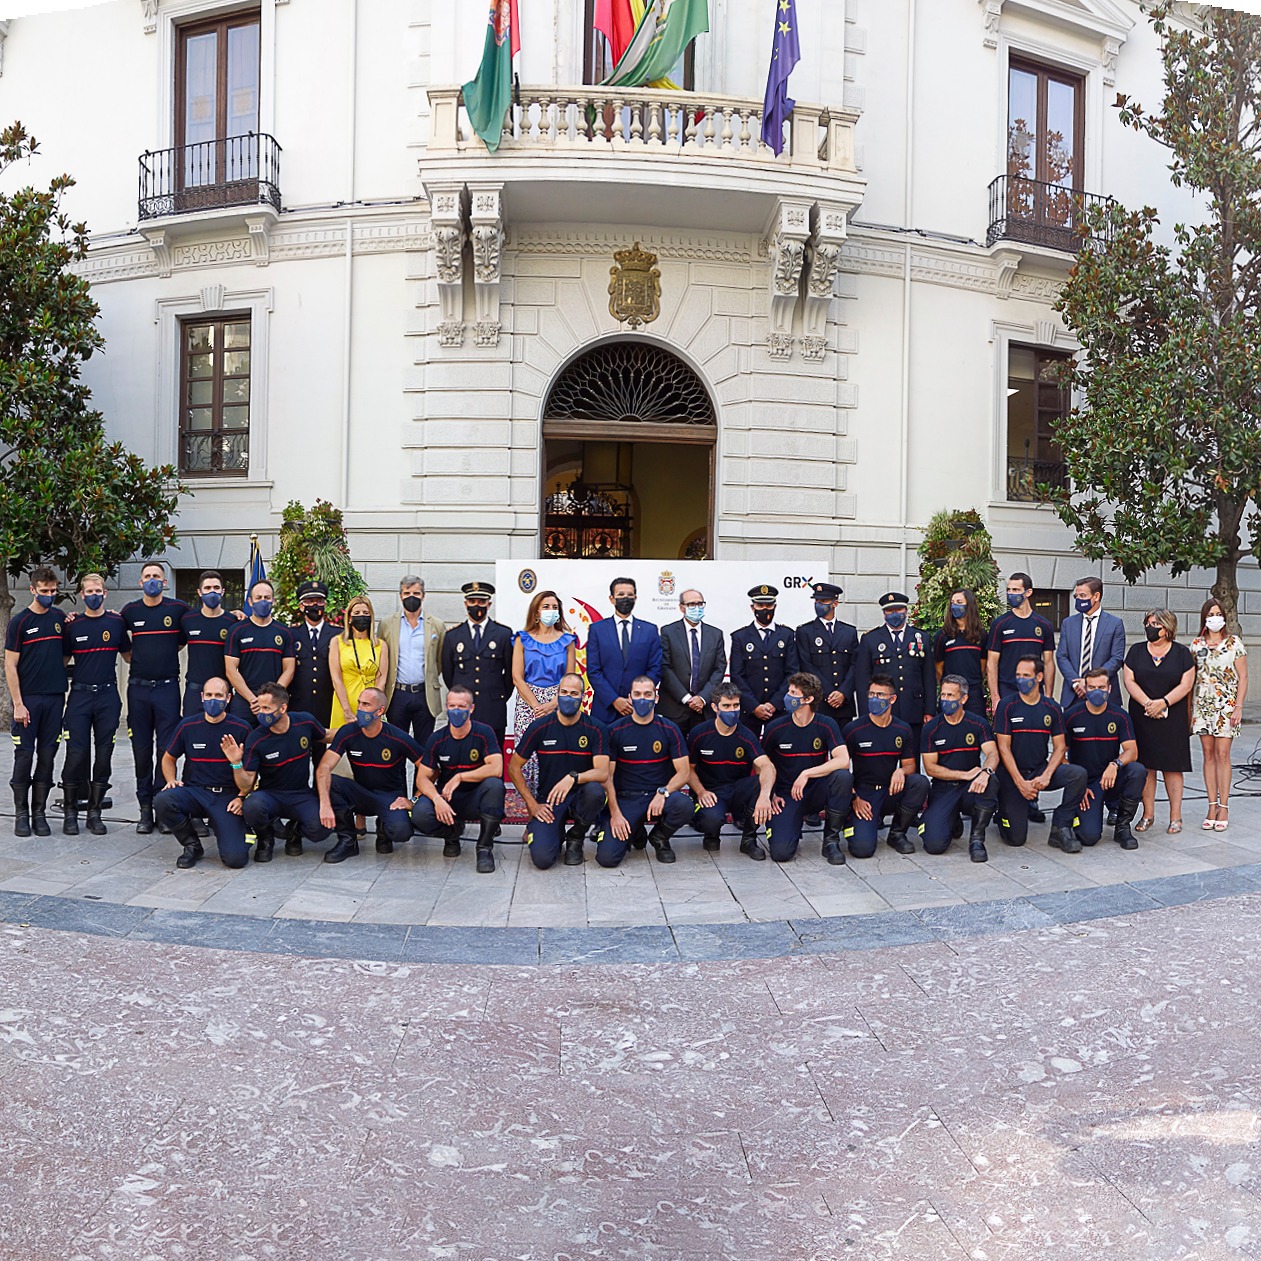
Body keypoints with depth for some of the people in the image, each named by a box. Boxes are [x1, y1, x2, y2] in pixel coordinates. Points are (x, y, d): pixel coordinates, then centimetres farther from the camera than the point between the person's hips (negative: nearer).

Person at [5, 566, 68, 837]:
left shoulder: (61, 618, 9)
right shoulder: (19, 621, -3)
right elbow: (10, 665, -5)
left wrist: (61, 687, 6)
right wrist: (18, 704, -10)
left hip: (55, 698, 4)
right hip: (28, 698, -4)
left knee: (47, 756, 6)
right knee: (24, 754, -1)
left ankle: (39, 813, 13)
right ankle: (21, 813, 9)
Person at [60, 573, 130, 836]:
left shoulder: (117, 623, 5)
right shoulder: (72, 626, 5)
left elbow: (129, 656, 13)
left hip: (108, 696, 1)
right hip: (80, 695, 0)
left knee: (104, 755, 3)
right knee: (76, 754, -5)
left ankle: (94, 811, 14)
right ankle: (70, 812, 9)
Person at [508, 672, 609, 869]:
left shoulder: (594, 729, -5)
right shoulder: (540, 727, -4)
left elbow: (603, 773, -17)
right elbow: (514, 767, 2)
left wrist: (573, 778, -36)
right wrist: (532, 805, -5)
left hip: (579, 797, 1)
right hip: (547, 801, -1)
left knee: (595, 791, -36)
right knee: (542, 859, -24)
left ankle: (575, 838, -4)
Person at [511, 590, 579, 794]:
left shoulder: (567, 640, 9)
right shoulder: (523, 639, 7)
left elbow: (569, 678, 4)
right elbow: (517, 677, 1)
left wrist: (552, 704, -10)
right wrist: (535, 705, -9)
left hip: (557, 705, 0)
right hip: (527, 703, 0)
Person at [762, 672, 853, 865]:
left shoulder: (826, 726, -7)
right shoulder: (775, 728, -6)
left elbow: (843, 760, -21)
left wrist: (807, 773, -26)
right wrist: (770, 795, -6)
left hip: (817, 791, 1)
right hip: (786, 795, -1)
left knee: (843, 776, -32)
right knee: (781, 852, -24)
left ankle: (831, 839, -12)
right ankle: (794, 823, 15)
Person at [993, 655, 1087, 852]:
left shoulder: (1052, 708, 3)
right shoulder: (1007, 706, -6)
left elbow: (1060, 748, 3)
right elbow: (1004, 748, -9)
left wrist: (1046, 776, -14)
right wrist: (1020, 783, -16)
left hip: (1041, 770, 3)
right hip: (1012, 774, -3)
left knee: (1078, 774, -27)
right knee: (1016, 838, -11)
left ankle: (1060, 829, -13)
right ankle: (1004, 808, 24)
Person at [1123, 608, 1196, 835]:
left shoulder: (1182, 652, 3)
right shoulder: (1136, 651, 8)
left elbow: (1186, 684, -3)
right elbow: (1130, 681, 1)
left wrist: (1163, 702, -15)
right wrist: (1147, 703, -12)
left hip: (1173, 719, -2)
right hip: (1142, 718, 2)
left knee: (1172, 766, -1)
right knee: (1145, 766, 2)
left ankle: (1175, 816, 6)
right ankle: (1148, 814, 11)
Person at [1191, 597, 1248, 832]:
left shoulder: (1234, 643, 0)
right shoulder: (1196, 644, 8)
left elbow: (1243, 677, -1)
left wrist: (1239, 706, -9)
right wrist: (1188, 708, 7)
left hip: (1226, 705, -3)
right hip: (1203, 704, 3)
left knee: (1222, 754, -6)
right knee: (1208, 754, 4)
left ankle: (1223, 807, 0)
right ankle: (1212, 806, 9)